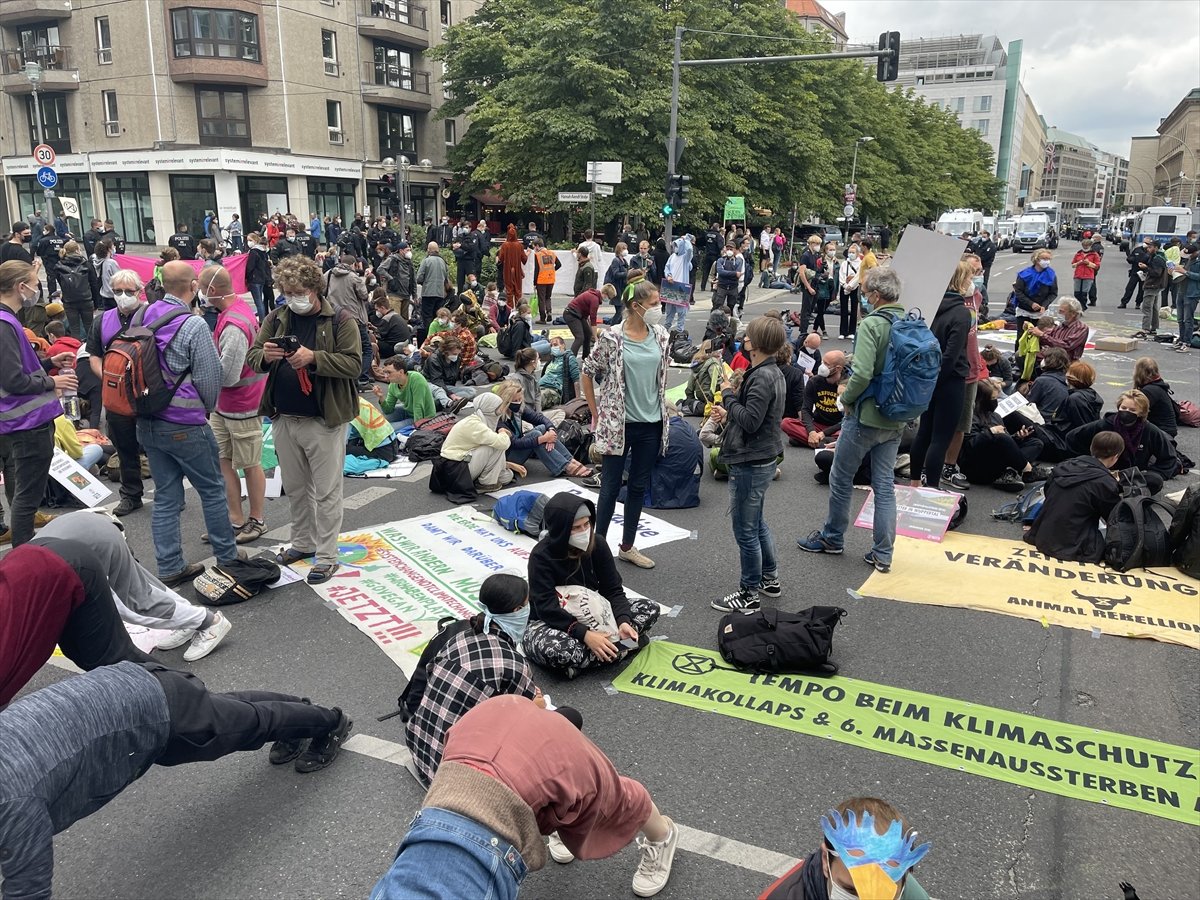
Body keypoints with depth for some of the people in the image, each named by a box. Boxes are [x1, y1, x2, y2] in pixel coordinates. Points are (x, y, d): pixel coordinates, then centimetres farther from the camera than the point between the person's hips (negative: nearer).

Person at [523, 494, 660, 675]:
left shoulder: (597, 544, -9)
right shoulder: (541, 556, -22)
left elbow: (613, 590, -8)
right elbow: (547, 608, -27)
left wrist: (623, 621, -28)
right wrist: (585, 635, -38)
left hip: (590, 615, 6)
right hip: (551, 623, -5)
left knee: (650, 609, -10)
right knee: (554, 649, -41)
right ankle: (619, 648, -21)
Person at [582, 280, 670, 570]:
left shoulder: (661, 336, 1)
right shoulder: (611, 338, -13)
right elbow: (587, 373, -4)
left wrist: (659, 408, 13)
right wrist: (597, 415, -2)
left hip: (651, 424, 5)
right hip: (619, 424, -5)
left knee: (639, 487, 14)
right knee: (611, 487, 4)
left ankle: (627, 546, 28)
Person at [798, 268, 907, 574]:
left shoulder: (872, 324, -18)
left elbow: (862, 374, -27)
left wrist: (847, 397, -10)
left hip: (865, 415, -7)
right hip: (896, 419, 7)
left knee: (841, 478, 12)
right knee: (885, 484, 11)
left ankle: (832, 537, 27)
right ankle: (883, 554, 15)